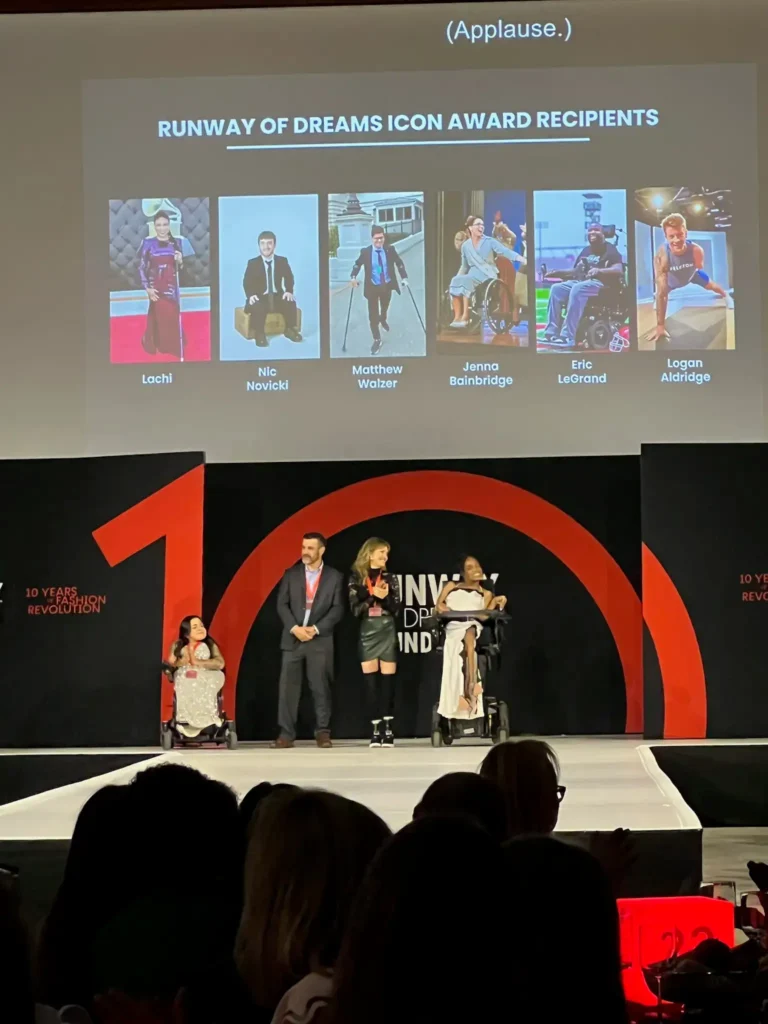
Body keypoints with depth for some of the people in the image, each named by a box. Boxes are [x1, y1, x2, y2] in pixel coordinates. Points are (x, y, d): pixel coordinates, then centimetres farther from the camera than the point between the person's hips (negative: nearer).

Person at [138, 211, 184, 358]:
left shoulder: (176, 243, 4)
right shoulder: (148, 244, -4)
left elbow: (180, 269, 11)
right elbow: (142, 268, -2)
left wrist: (180, 262, -12)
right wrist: (147, 288, -8)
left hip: (172, 286, 2)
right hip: (156, 288, -2)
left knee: (174, 318, 1)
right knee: (159, 317, -1)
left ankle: (176, 348, 11)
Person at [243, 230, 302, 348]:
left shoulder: (282, 261, 7)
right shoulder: (252, 263, 0)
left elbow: (289, 278, 0)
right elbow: (247, 282, -7)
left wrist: (289, 291, -21)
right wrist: (251, 295, -28)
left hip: (277, 296, 2)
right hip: (260, 298, -2)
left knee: (290, 303, -27)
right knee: (258, 307, -36)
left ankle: (290, 330, -8)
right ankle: (259, 334, -21)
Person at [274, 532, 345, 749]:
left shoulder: (334, 576, 4)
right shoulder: (291, 574, 8)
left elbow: (337, 609, -2)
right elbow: (282, 605, 3)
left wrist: (316, 629, -12)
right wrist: (294, 628, -11)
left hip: (320, 639, -1)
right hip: (292, 638, 1)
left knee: (321, 687, 0)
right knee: (288, 687, -2)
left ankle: (322, 732, 6)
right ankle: (286, 734, -1)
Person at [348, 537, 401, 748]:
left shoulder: (390, 578, 6)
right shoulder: (356, 578, 2)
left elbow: (396, 609, 2)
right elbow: (355, 609, -4)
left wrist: (385, 597, -15)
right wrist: (373, 596, -16)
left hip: (387, 633, 1)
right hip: (366, 634, -1)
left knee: (387, 682, -1)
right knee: (371, 683, -1)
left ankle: (388, 728, 2)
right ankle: (375, 730, 2)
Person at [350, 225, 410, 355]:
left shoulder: (390, 250, -10)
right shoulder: (365, 252, -13)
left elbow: (399, 263, 2)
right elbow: (357, 264, 4)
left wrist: (404, 278, -8)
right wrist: (354, 277, -11)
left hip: (387, 286, 2)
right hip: (372, 287, -2)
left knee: (384, 308, 26)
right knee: (373, 315, -3)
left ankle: (383, 320, 62)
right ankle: (377, 340, 8)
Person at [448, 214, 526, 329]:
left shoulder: (490, 241, 1)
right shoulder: (465, 245, 13)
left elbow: (506, 251, -12)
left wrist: (520, 258, -29)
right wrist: (457, 278, 9)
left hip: (487, 275, -4)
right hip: (473, 275, 4)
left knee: (465, 280, -33)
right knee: (455, 281, -27)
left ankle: (465, 316, -33)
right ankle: (457, 317, -29)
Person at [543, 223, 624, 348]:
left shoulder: (610, 250, 2)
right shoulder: (586, 251, 25)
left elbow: (619, 270, -13)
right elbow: (575, 270, 26)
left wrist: (599, 270, -29)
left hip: (602, 283, -8)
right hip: (581, 281, 8)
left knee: (577, 290, -37)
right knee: (556, 288, -16)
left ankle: (568, 337, -42)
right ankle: (552, 333, -24)